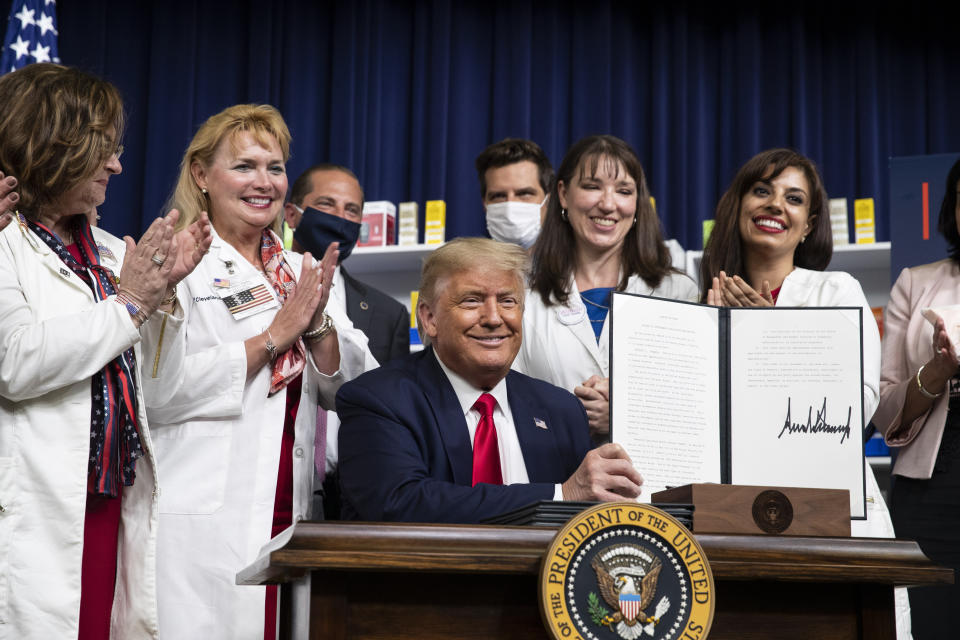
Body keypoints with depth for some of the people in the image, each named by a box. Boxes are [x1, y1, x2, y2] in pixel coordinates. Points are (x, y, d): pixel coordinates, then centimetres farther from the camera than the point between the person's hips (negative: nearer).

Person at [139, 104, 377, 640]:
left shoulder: (299, 273, 16)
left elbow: (349, 392, 12)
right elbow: (160, 390, -14)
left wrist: (317, 323, -7)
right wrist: (273, 338, -10)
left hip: (288, 524, 6)